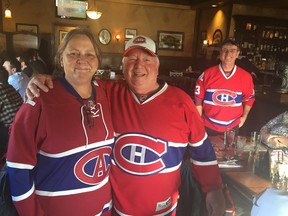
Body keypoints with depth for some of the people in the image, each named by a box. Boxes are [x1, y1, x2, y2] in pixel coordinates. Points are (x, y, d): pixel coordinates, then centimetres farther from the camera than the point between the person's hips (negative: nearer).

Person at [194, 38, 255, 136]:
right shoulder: (207, 74, -9)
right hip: (208, 126, -1)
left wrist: (244, 116, 1)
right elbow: (199, 98, -3)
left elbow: (249, 98, 9)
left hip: (232, 127, 1)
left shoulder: (246, 77, -5)